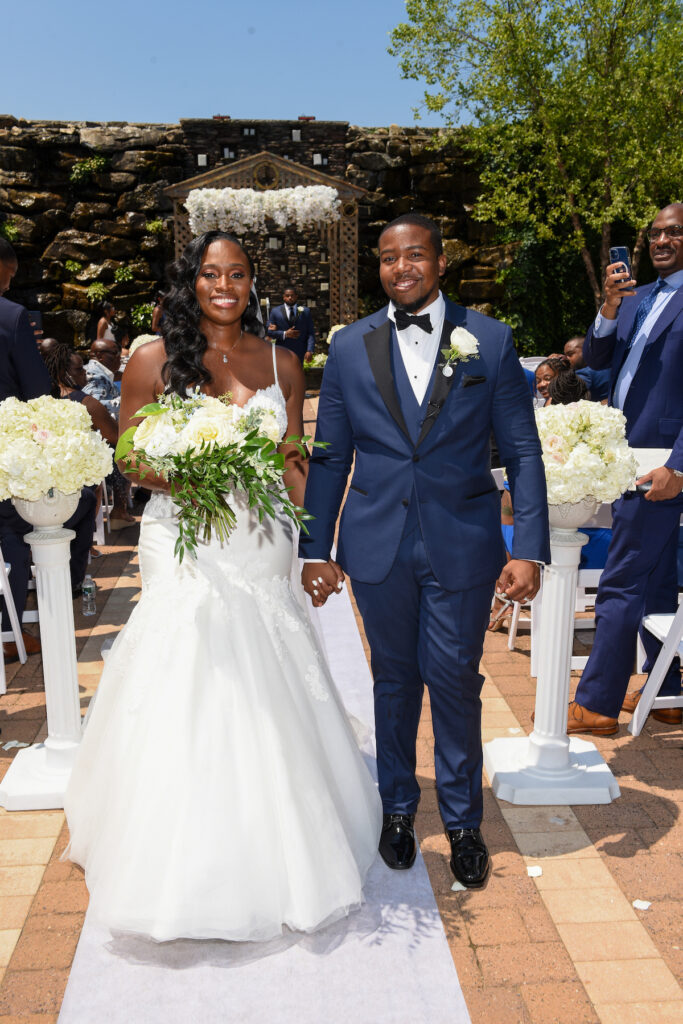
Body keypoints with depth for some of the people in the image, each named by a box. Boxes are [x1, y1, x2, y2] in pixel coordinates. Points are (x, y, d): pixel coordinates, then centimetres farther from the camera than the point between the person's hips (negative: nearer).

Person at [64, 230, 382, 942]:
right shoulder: (154, 361, -1)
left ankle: (271, 859, 31)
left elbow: (293, 462, 8)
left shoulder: (280, 364, 8)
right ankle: (185, 868, 22)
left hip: (260, 549, 3)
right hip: (183, 551, -2)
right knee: (184, 702, 1)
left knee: (266, 703, 9)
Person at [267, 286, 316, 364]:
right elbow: (269, 331, 3)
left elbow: (311, 333, 1)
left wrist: (310, 351, -12)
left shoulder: (305, 311, 7)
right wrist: (285, 334, -12)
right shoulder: (275, 311, 7)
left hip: (299, 354, 1)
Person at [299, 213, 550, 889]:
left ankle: (462, 819, 29)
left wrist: (530, 548, -9)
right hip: (378, 547, 1)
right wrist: (316, 548, 3)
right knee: (394, 679, 14)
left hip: (462, 545, -1)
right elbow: (329, 457, 5)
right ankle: (397, 807, 35)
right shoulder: (350, 347, 3)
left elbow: (522, 451, -2)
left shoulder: (490, 340, -1)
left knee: (455, 680, 7)